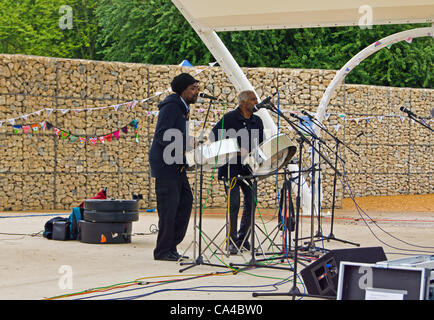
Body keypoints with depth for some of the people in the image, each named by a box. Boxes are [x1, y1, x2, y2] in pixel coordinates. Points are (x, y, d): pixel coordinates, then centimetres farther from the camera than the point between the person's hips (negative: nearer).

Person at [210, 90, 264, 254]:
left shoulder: (257, 121, 11)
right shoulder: (230, 118, -6)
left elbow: (261, 144, 20)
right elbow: (214, 135, -10)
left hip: (249, 169, 6)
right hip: (231, 168, -6)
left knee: (251, 203, 4)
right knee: (233, 204, -6)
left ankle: (243, 239, 19)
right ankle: (232, 242, 2)